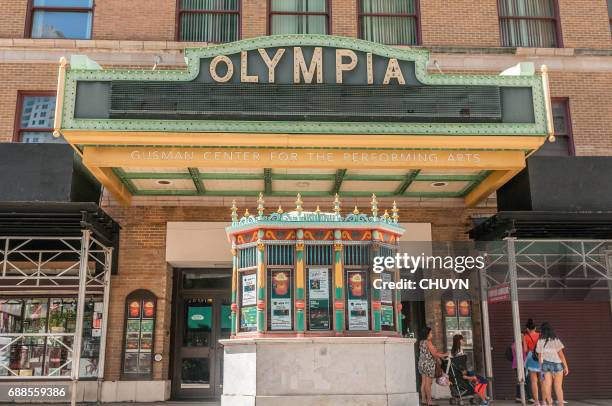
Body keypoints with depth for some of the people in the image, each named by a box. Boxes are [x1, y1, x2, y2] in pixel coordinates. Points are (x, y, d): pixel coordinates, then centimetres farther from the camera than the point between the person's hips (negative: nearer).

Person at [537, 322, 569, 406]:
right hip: (557, 364, -2)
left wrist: (541, 367, 12)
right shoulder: (556, 340, -8)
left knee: (547, 386, 4)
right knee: (558, 387, 6)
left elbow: (539, 355, 1)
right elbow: (561, 354, -7)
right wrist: (566, 367, 0)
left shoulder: (540, 341, -3)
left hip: (545, 364, 2)